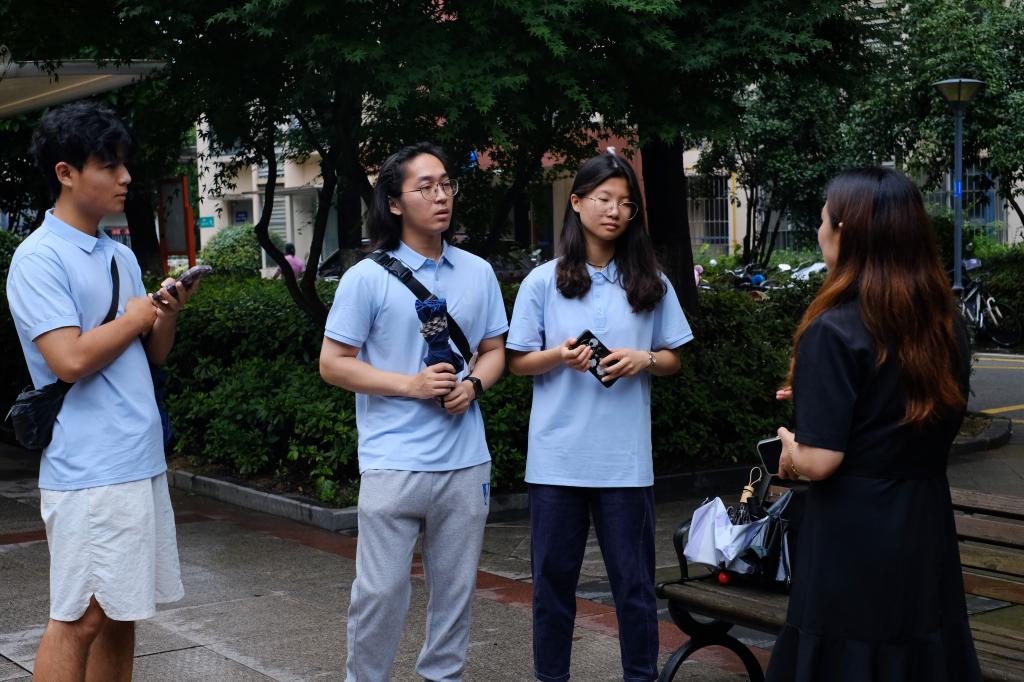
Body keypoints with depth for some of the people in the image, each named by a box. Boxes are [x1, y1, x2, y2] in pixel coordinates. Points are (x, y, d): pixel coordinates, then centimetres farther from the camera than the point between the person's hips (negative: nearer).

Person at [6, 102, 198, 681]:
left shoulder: (122, 256, 13)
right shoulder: (39, 258, -10)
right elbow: (70, 359, -21)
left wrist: (169, 312, -4)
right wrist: (135, 316, -7)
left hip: (143, 462, 8)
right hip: (88, 472, -8)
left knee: (122, 614, 13)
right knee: (81, 618, -3)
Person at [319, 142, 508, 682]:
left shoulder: (478, 273, 8)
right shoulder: (367, 278, -5)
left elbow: (494, 349, 16)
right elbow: (333, 363, -4)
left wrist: (474, 385, -7)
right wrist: (411, 384, -13)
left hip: (466, 461, 4)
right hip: (393, 462, -4)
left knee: (455, 587, 12)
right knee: (381, 591, 0)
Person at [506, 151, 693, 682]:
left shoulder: (652, 284, 6)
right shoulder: (543, 282, 2)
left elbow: (673, 360, 11)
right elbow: (517, 362, 5)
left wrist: (643, 361, -10)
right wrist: (559, 357, -15)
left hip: (626, 458, 1)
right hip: (557, 455, 0)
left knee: (634, 580, 5)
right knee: (553, 576, 8)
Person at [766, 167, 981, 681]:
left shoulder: (833, 331, -18)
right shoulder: (948, 323, 3)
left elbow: (819, 461, -21)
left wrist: (789, 449, 1)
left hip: (853, 535, -6)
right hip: (928, 528, 7)